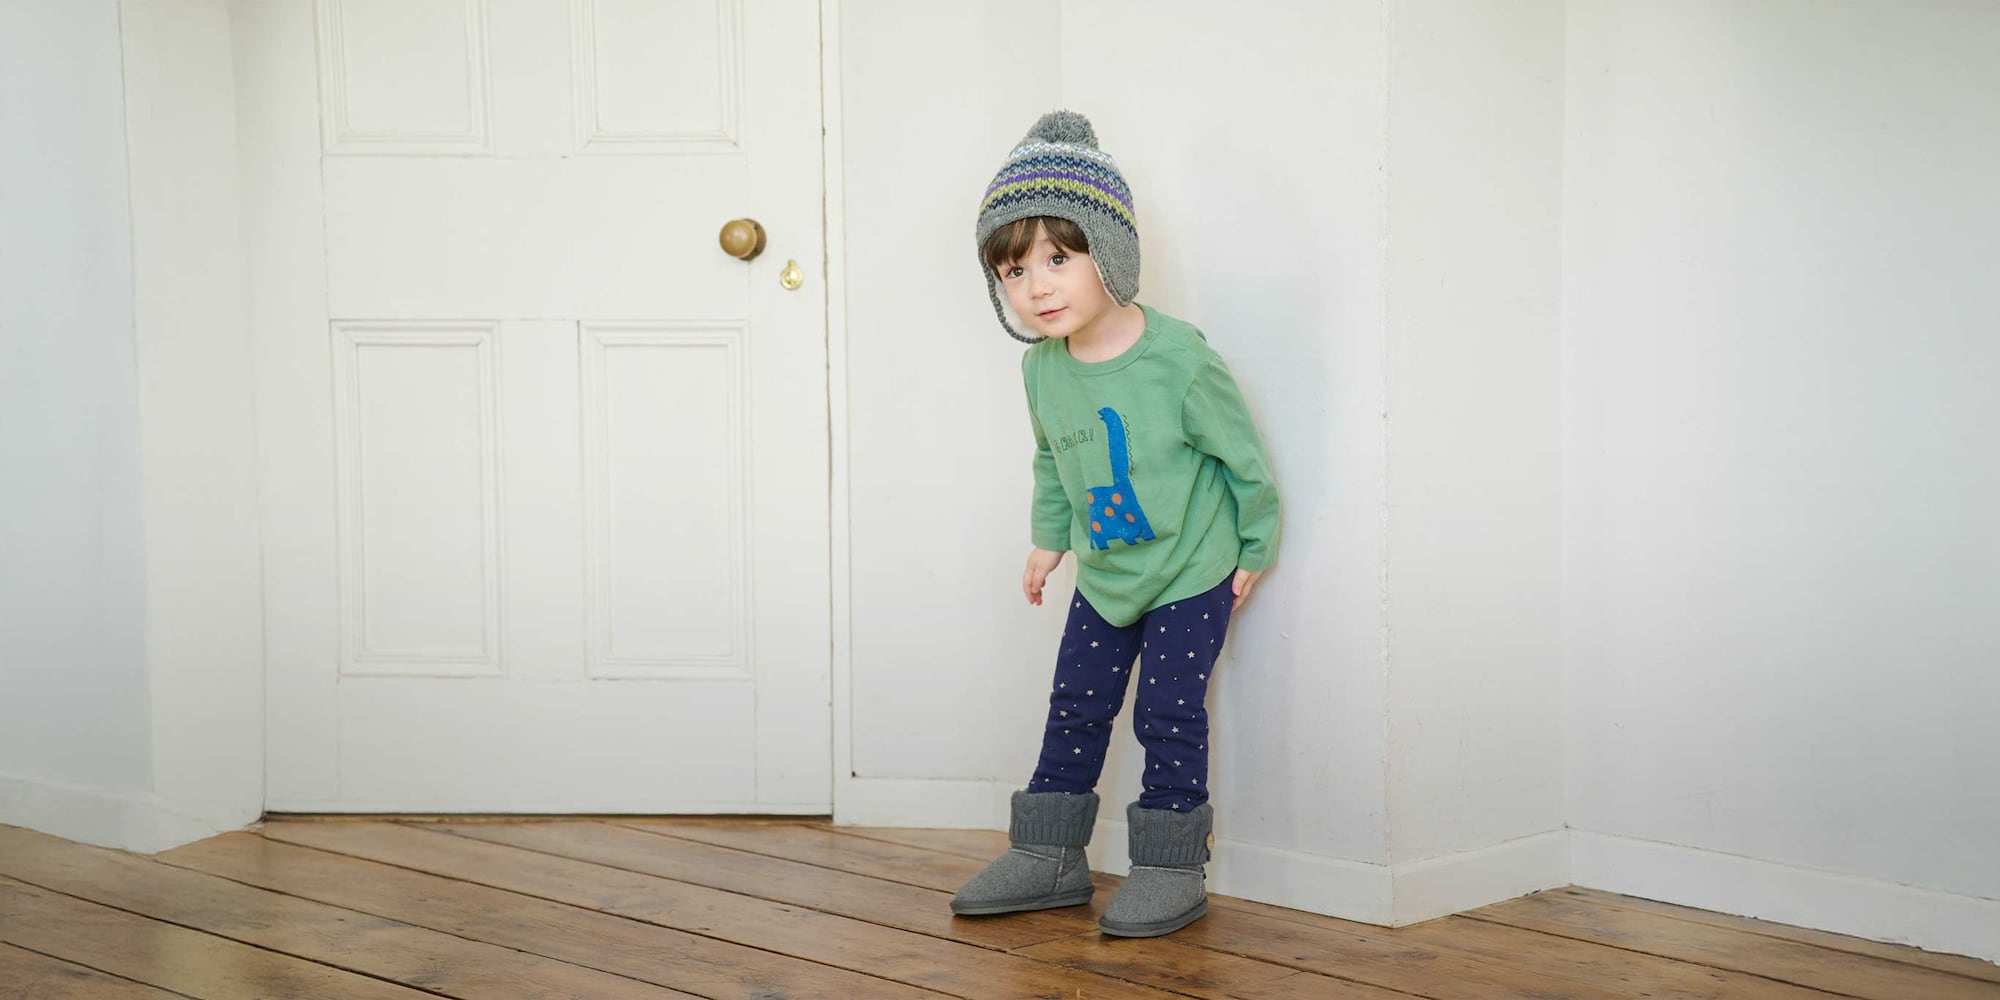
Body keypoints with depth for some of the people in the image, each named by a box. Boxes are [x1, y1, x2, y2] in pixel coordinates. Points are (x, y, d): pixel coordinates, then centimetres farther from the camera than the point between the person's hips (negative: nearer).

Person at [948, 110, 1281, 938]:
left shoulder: (1179, 360, -25)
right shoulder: (1042, 369, -7)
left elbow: (1242, 456, -13)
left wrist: (1255, 547, -5)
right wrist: (1049, 539, 14)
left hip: (1191, 574, -6)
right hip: (1104, 577, 6)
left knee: (1168, 714, -3)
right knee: (1074, 707, 10)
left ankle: (1172, 868, 11)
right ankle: (1049, 855, 22)